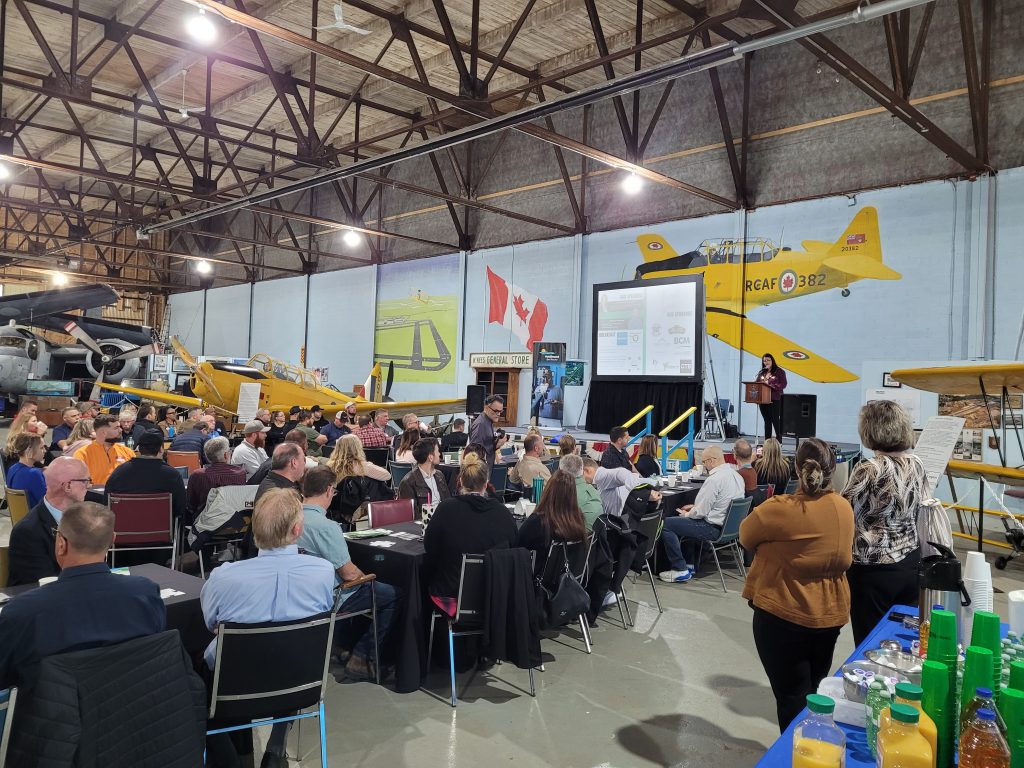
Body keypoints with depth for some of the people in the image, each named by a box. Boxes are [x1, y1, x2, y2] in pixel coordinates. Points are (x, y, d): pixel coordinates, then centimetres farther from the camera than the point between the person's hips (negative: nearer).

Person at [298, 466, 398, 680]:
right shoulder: (326, 526, -29)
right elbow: (349, 573, -22)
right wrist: (365, 577, 1)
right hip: (326, 599, -9)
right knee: (393, 595, 2)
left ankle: (347, 647, 35)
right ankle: (361, 658, 8)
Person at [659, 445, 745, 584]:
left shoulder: (714, 479, -23)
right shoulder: (736, 475, 5)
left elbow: (701, 512, -19)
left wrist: (687, 514, 1)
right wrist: (695, 506, 14)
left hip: (713, 528, -10)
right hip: (728, 524, 10)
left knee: (666, 524, -7)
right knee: (684, 521, 30)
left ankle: (681, 571, -2)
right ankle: (690, 565, 31)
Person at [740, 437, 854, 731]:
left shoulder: (779, 509, -23)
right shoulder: (845, 508, -4)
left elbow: (746, 537, -5)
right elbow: (844, 558, 11)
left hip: (783, 614, -6)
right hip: (831, 613, 6)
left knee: (792, 696, 7)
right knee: (816, 689, 22)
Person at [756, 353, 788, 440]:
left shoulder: (779, 371, 0)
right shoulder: (761, 372, 16)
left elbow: (783, 384, -9)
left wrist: (770, 385, -17)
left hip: (775, 400, -5)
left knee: (775, 420, -6)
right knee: (767, 421, 10)